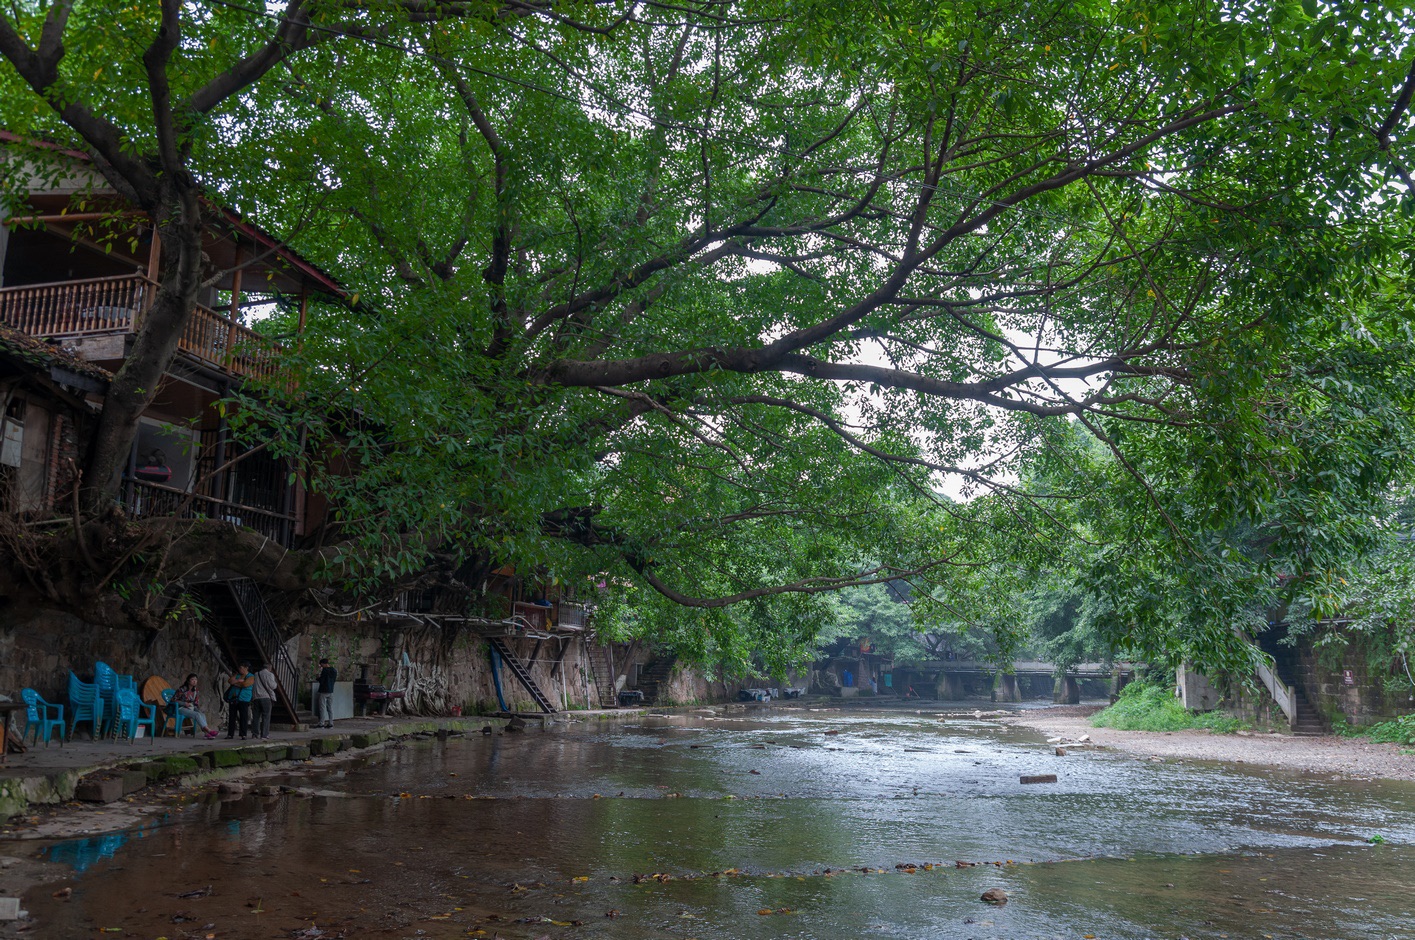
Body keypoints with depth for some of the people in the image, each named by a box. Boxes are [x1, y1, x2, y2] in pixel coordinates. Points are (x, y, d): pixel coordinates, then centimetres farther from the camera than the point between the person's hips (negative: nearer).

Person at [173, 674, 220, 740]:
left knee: (202, 715, -27)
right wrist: (184, 703, -17)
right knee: (197, 714, -32)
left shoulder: (196, 692, 10)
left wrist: (197, 708, -5)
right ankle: (208, 730, -38)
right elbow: (173, 700, -8)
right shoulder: (182, 690, -9)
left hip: (191, 709, 5)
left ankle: (206, 733, -44)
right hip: (181, 709, -5)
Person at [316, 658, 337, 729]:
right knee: (330, 708, 9)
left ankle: (321, 723, -2)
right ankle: (331, 723, 8)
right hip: (331, 691, 7)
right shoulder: (334, 670, 7)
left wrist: (319, 677, 4)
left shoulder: (325, 670, -14)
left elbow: (321, 681, -14)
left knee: (322, 708, -2)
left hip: (323, 691, -7)